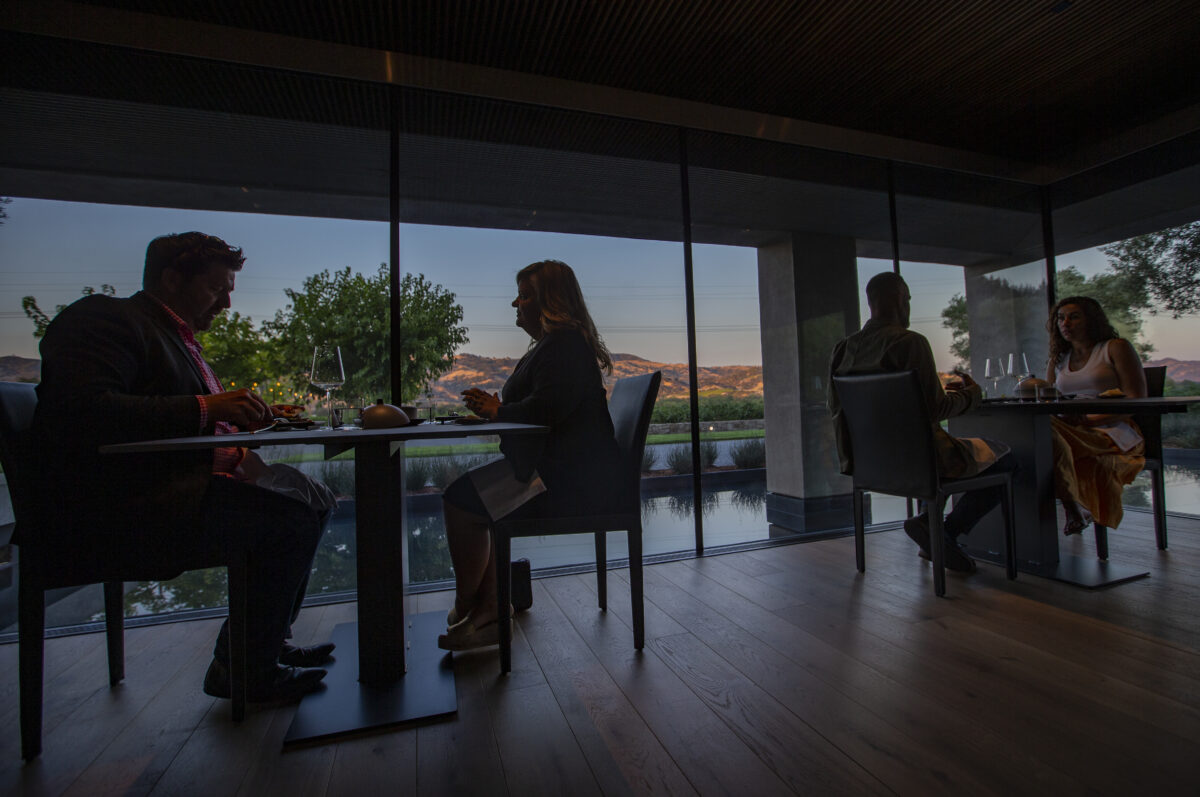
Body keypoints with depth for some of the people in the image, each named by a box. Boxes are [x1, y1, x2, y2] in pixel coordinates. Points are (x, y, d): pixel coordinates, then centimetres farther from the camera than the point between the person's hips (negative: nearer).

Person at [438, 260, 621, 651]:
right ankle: (487, 612, 9)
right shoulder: (556, 343, 21)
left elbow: (544, 410, -25)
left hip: (567, 481, -12)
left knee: (460, 501, -14)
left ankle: (465, 607, 9)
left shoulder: (563, 345, -14)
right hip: (566, 472, 12)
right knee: (468, 494, 11)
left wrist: (498, 410, -8)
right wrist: (497, 407, 6)